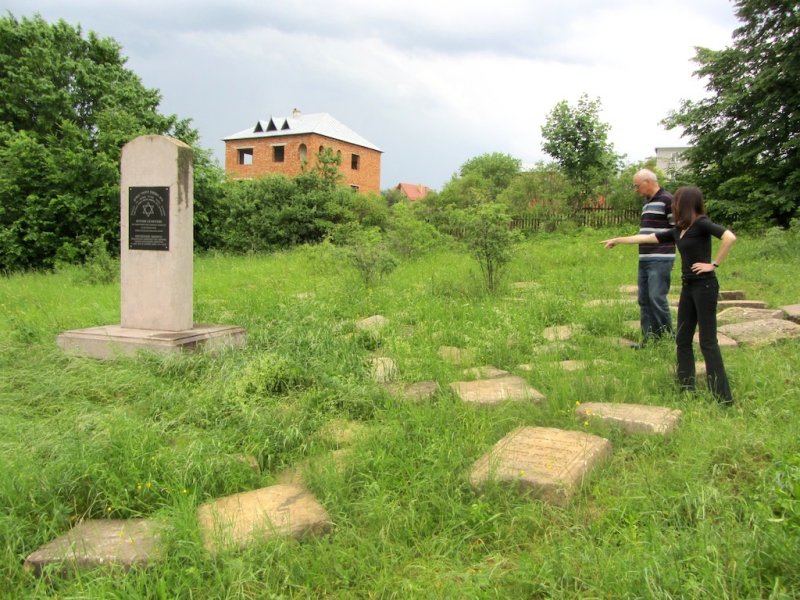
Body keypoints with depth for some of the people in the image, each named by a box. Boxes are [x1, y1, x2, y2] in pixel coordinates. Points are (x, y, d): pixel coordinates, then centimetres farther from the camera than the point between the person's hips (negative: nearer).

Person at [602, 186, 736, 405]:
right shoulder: (678, 230, 13)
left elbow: (730, 237, -25)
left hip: (704, 286, -9)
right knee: (683, 340, 9)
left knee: (708, 342, -7)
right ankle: (686, 389, 17)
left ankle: (723, 397, -1)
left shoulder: (701, 223, -11)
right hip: (688, 287, 9)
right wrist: (618, 240, 26)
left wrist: (714, 263, -18)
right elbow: (647, 238, 20)